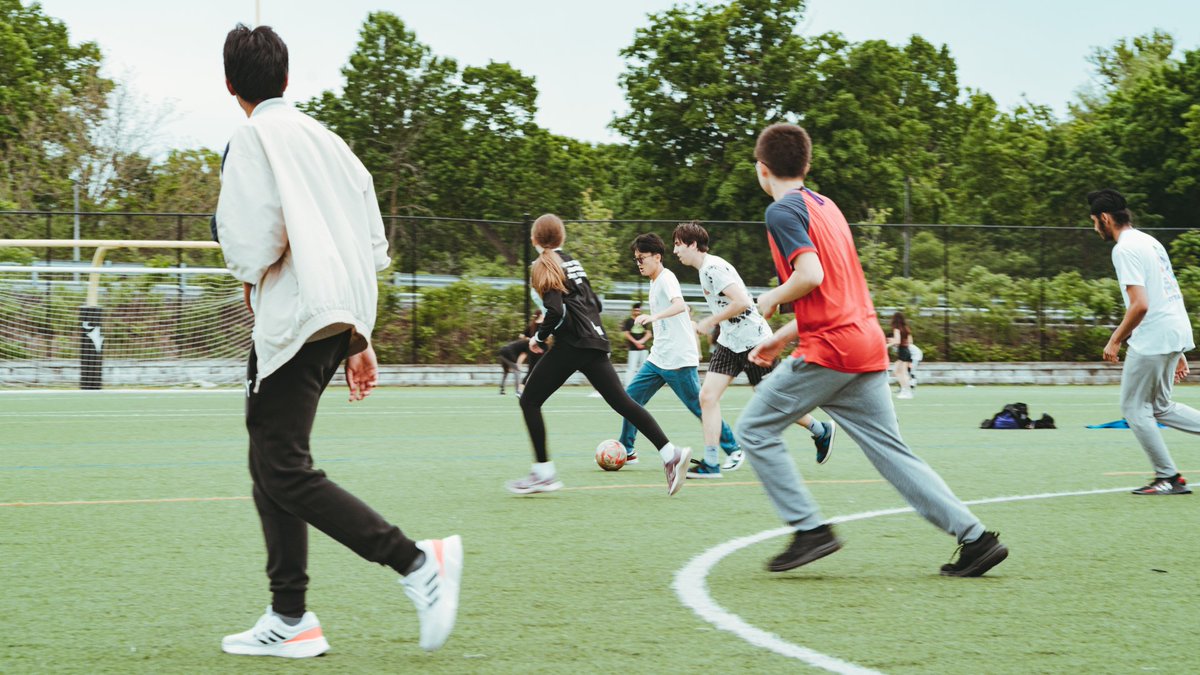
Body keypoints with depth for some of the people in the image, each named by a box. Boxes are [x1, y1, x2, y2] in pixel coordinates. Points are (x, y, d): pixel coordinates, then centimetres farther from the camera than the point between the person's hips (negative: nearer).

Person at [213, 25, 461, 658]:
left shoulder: (256, 135, -5)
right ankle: (290, 620, 11)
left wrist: (248, 275, 4)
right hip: (338, 320, 9)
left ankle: (417, 561, -19)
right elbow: (373, 246, 19)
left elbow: (251, 234, -19)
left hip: (293, 317, -9)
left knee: (285, 472, -11)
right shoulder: (327, 140, 20)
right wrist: (358, 338, 21)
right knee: (270, 466, 13)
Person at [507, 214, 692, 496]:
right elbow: (595, 304, 19)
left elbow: (556, 311, -17)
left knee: (529, 401, 2)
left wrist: (539, 337, -3)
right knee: (620, 401, 5)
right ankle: (670, 453, -5)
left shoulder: (543, 266, -6)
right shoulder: (572, 263, 18)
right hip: (596, 340, 8)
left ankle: (544, 473, -2)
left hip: (572, 344, -8)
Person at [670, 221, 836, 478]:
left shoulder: (714, 268, -20)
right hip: (729, 342, 9)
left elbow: (741, 302, -28)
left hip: (752, 340, -9)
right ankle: (710, 463, -6)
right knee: (707, 396, -5)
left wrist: (708, 323, -20)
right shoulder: (705, 269, 11)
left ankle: (821, 431, 23)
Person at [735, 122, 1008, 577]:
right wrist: (782, 337, 26)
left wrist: (771, 299, -2)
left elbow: (810, 274, -21)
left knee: (755, 429, 4)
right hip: (867, 344, 8)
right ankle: (975, 537, -2)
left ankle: (810, 529, -1)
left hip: (828, 350, -8)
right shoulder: (826, 206, 21)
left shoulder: (782, 211, -6)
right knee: (891, 451, 6)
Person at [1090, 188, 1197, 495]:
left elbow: (1140, 305, -23)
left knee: (1134, 407, 3)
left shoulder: (1125, 249, -13)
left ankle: (1169, 478, 4)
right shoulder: (1150, 242, 17)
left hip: (1153, 339, -9)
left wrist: (1115, 341, -11)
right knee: (1160, 407, 19)